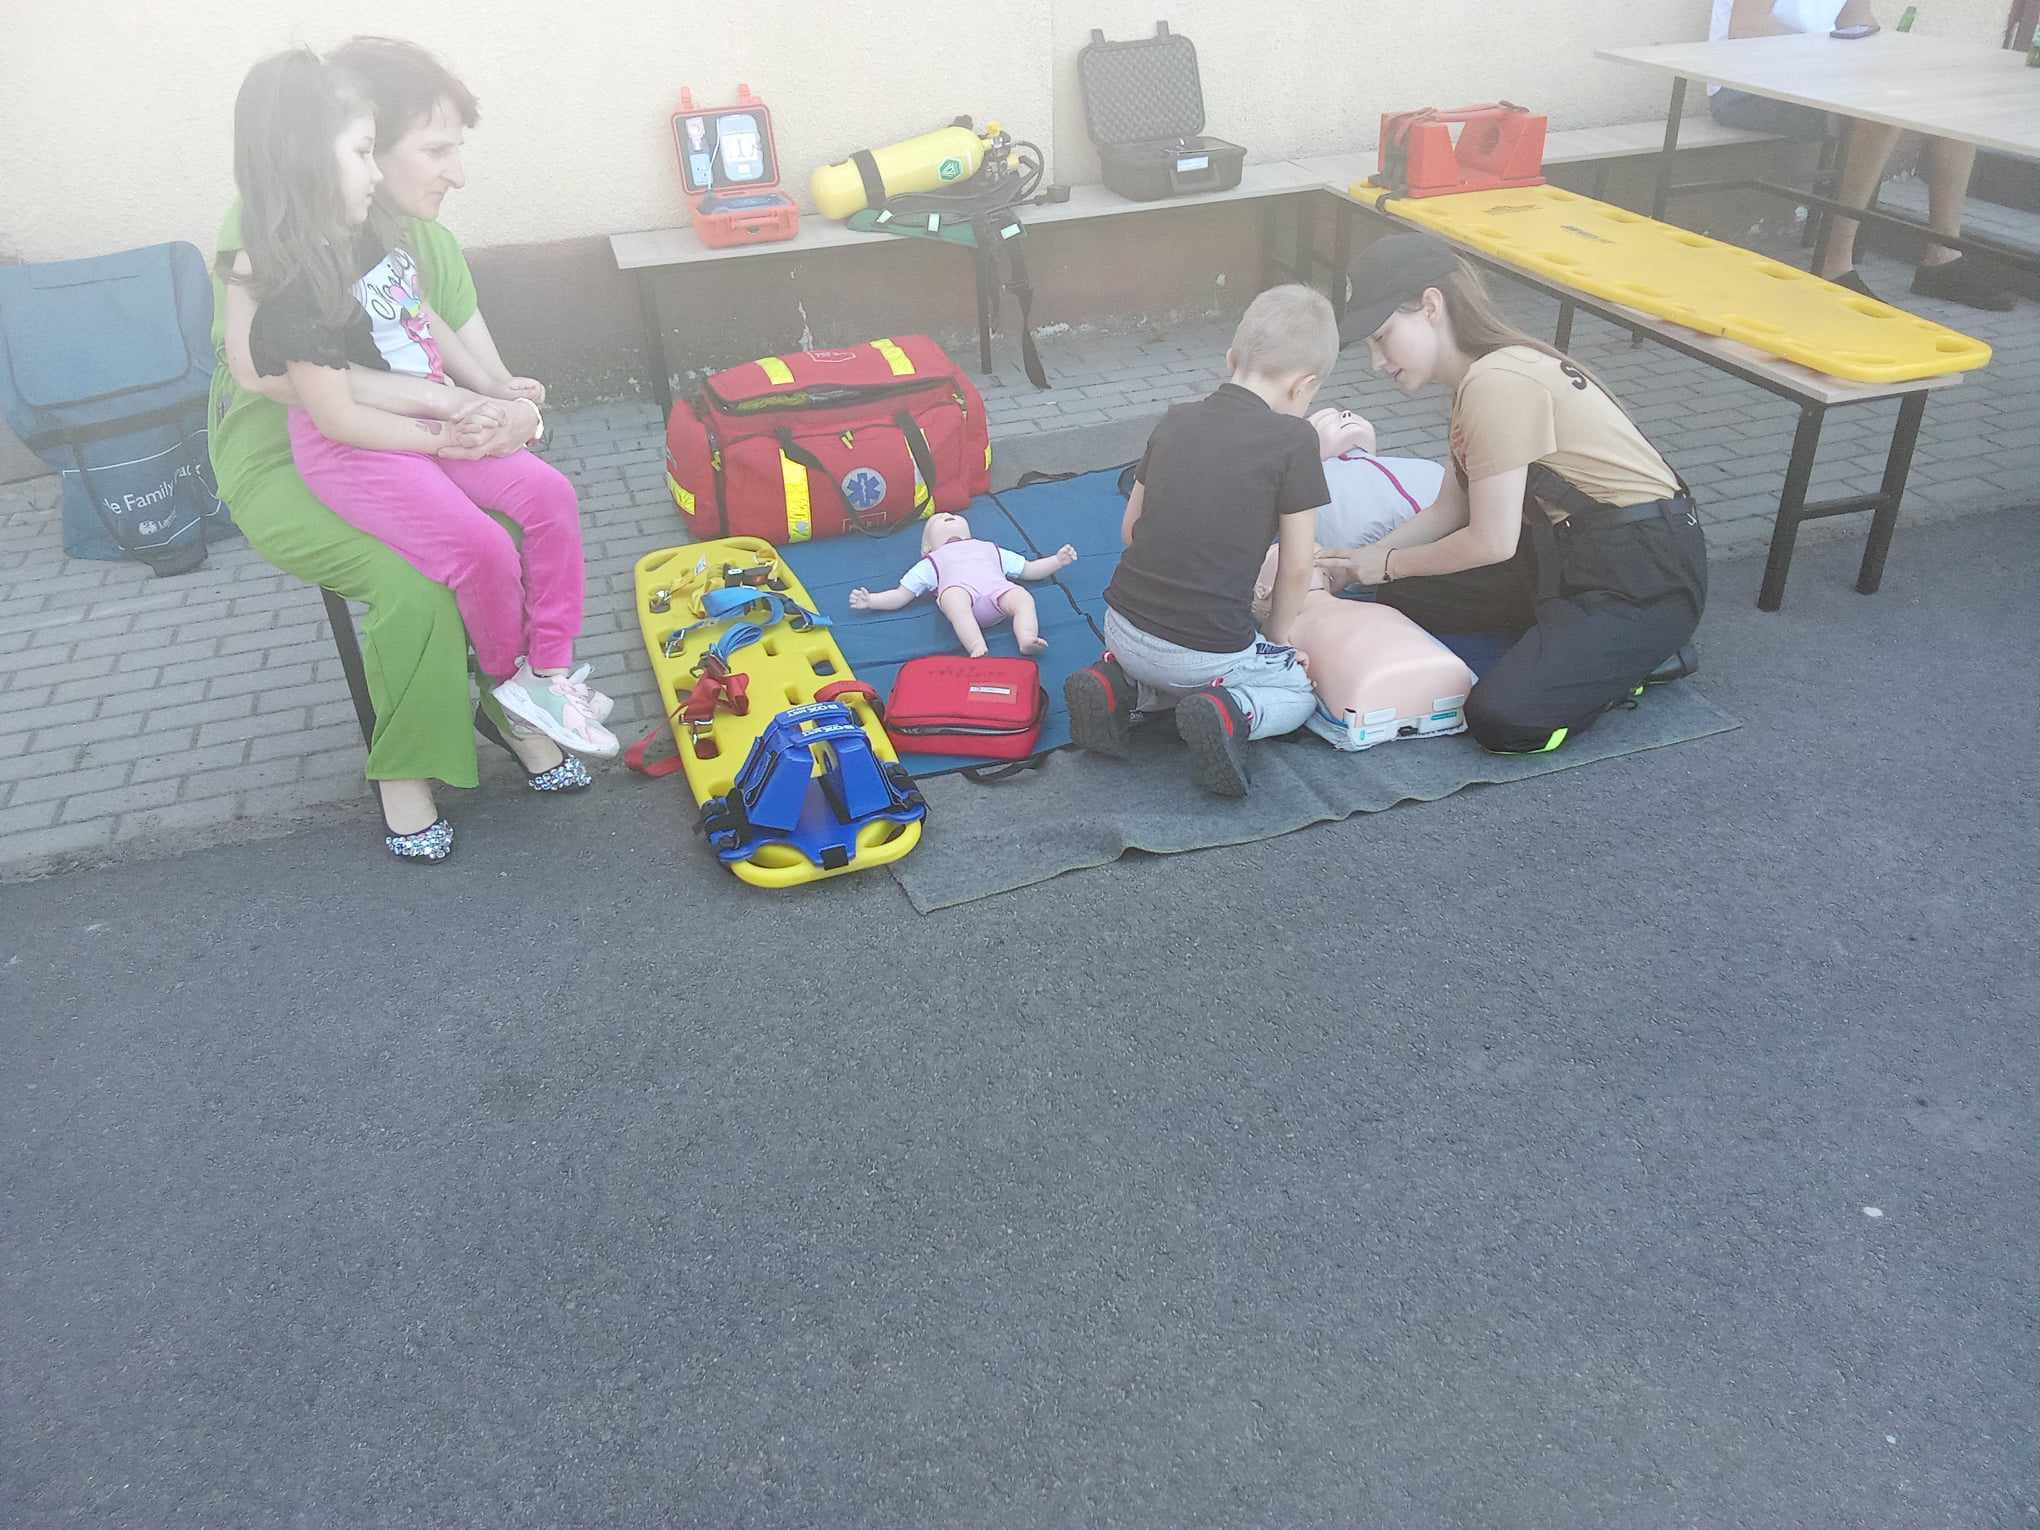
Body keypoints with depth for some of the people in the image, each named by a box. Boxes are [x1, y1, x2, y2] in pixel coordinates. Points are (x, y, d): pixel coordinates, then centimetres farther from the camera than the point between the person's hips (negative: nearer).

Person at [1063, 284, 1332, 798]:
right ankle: (1230, 713, -7)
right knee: (1297, 690, 23)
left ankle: (1119, 687, 7)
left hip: (1125, 627, 5)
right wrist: (1277, 637, 12)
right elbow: (1296, 567, -4)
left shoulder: (1176, 420, 6)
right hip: (1208, 651, -5)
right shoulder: (1294, 439, -9)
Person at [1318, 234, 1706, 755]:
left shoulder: (1497, 382, -23)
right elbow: (1448, 511, 11)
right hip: (1568, 551, 10)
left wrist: (1387, 564, -6)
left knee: (1502, 719, -24)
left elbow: (1490, 541, -21)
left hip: (1647, 576, -10)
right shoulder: (1479, 377, 8)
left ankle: (1634, 659, 2)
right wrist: (1364, 559, 0)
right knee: (1404, 595, 2)